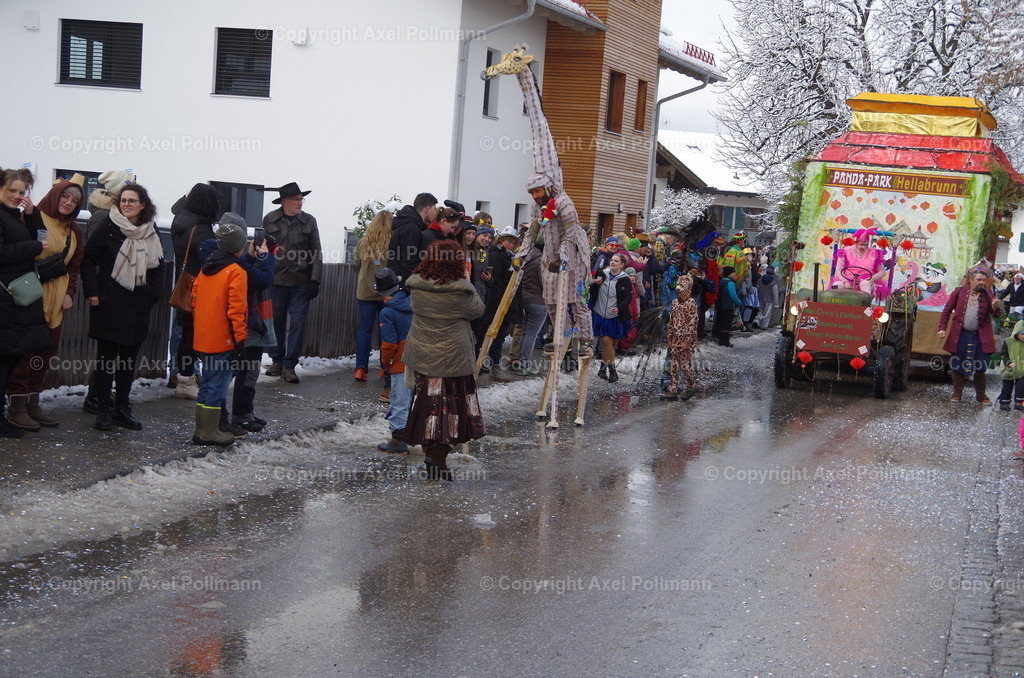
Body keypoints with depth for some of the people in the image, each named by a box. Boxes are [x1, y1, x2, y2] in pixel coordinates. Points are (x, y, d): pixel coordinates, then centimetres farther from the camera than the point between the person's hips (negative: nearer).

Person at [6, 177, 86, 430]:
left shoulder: (74, 231, 15)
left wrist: (69, 293, 7)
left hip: (56, 298, 7)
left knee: (45, 352, 6)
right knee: (26, 350, -6)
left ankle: (32, 403, 12)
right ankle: (16, 406, -1)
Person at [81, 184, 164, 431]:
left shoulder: (150, 235, 10)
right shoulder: (108, 229, -4)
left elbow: (157, 268, 16)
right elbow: (88, 259, -4)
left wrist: (152, 295, 4)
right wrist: (91, 292, -11)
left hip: (137, 307, 4)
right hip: (108, 305, -4)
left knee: (129, 357, 8)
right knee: (106, 355, -1)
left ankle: (122, 408, 17)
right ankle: (104, 409, 5)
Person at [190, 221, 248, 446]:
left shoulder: (206, 268, 10)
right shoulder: (236, 272, -14)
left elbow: (195, 298, 15)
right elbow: (237, 309, -17)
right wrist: (240, 337, -13)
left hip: (204, 337, 8)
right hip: (224, 340, -8)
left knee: (208, 382, 16)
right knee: (218, 383, -1)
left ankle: (202, 429, 21)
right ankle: (209, 432, 1)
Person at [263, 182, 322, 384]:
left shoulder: (309, 221, 4)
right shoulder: (270, 220, 5)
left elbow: (316, 253, 4)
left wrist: (315, 280, -3)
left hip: (301, 282, 0)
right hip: (276, 279, 0)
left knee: (298, 322, -3)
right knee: (276, 320, 7)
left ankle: (289, 366, 1)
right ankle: (276, 360, 21)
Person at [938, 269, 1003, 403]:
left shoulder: (987, 295, 3)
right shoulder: (959, 291, 0)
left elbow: (996, 315, 1)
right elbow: (947, 310, 3)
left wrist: (996, 308, -22)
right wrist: (942, 328, -5)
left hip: (980, 336, 1)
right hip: (960, 335, -1)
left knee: (980, 367, 6)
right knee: (957, 365, 6)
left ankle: (981, 395, 18)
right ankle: (957, 392, 20)